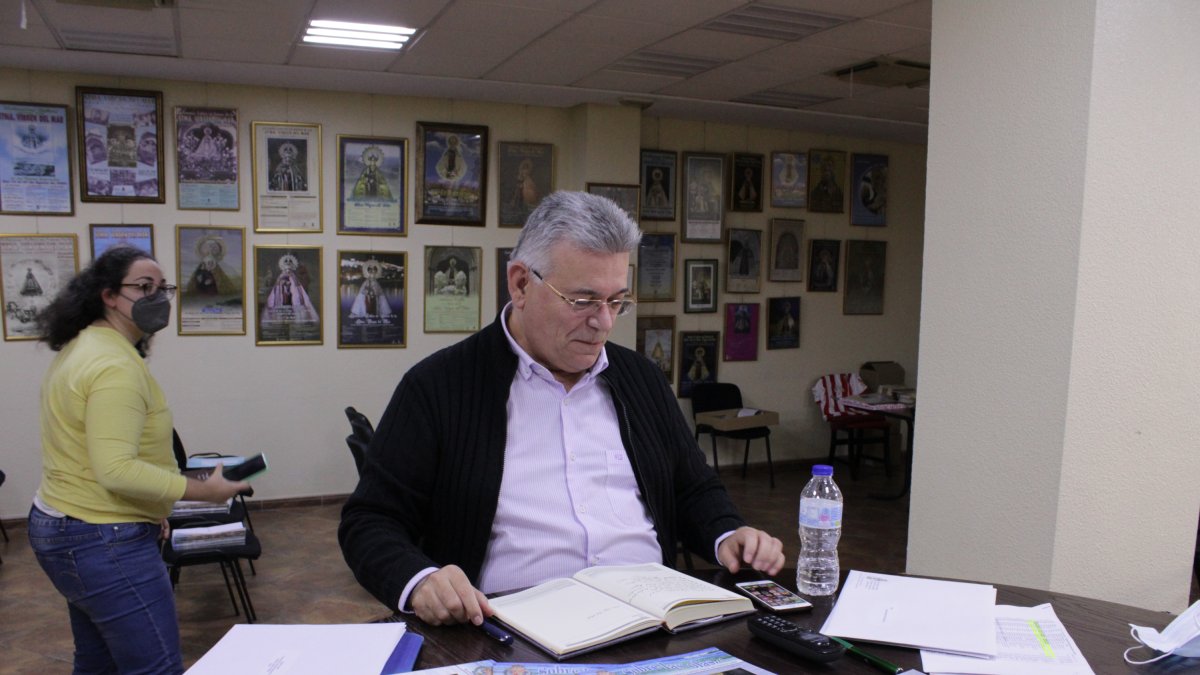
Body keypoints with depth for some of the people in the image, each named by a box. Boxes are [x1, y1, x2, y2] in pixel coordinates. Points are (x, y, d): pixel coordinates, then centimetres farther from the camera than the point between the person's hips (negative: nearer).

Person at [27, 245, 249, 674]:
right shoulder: (116, 365, -22)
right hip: (103, 542, -11)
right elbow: (117, 470, -29)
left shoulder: (80, 349, 12)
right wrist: (205, 490, -22)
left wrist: (150, 510, 21)